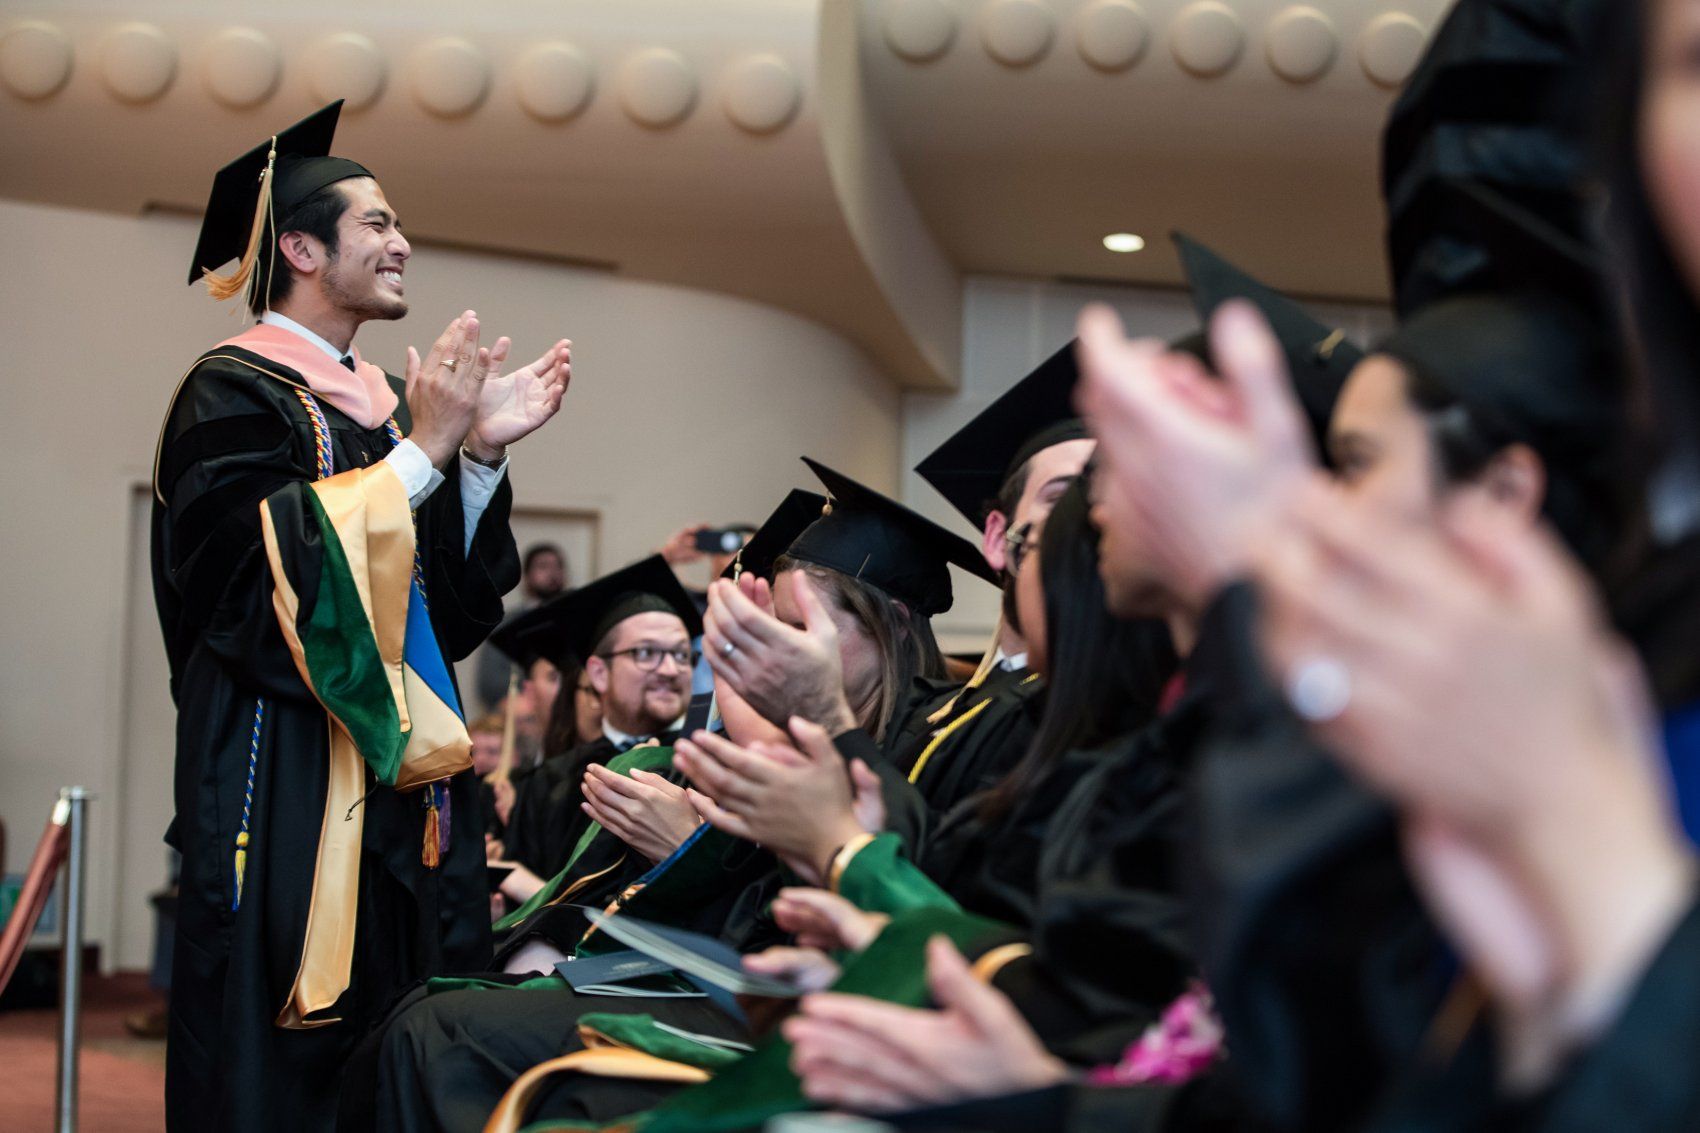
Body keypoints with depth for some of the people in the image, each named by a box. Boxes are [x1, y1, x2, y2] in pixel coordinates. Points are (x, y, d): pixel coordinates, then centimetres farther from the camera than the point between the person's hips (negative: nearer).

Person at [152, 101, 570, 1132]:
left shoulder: (392, 402, 17)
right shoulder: (234, 391, -3)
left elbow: (451, 609, 12)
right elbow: (269, 575, -18)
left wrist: (482, 454, -1)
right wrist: (421, 452, -14)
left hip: (404, 775, 7)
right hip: (288, 783, -7)